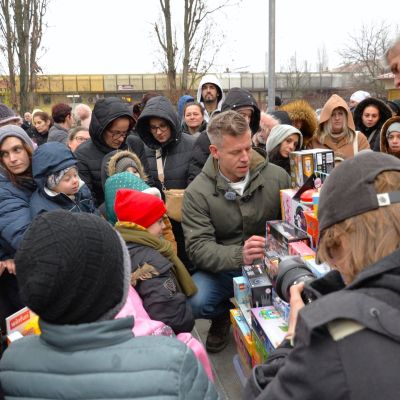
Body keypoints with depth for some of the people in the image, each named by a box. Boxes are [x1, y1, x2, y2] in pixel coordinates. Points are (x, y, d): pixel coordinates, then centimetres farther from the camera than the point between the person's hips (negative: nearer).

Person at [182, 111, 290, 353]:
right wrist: (239, 255, -37)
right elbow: (199, 247, -18)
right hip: (222, 269, -1)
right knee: (194, 302, -29)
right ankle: (224, 314, 11)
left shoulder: (277, 176, -4)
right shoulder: (197, 192, -10)